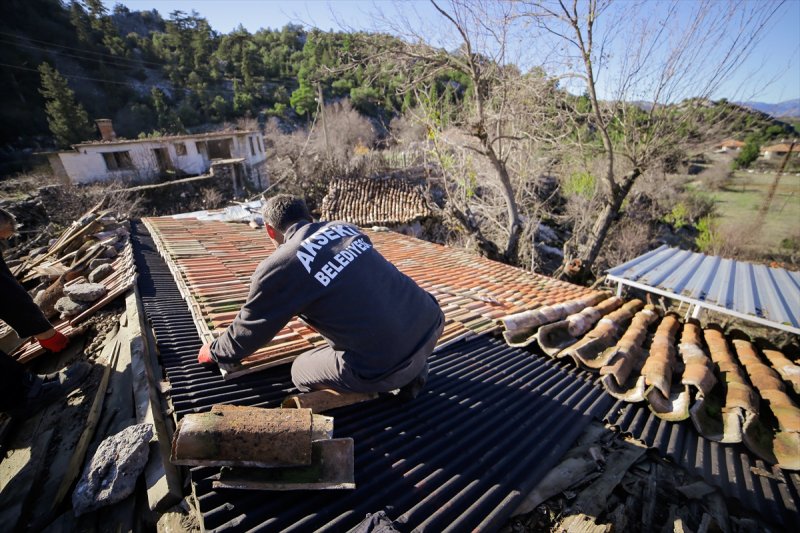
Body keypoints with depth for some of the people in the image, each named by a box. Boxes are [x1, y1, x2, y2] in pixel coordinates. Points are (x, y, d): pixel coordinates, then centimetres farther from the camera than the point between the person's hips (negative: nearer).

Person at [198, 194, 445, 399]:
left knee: (301, 372, 20)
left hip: (387, 365, -5)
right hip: (433, 324, 6)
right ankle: (413, 371, 20)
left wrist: (213, 352, 34)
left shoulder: (276, 269, -5)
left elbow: (248, 331, 11)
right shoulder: (344, 227, 12)